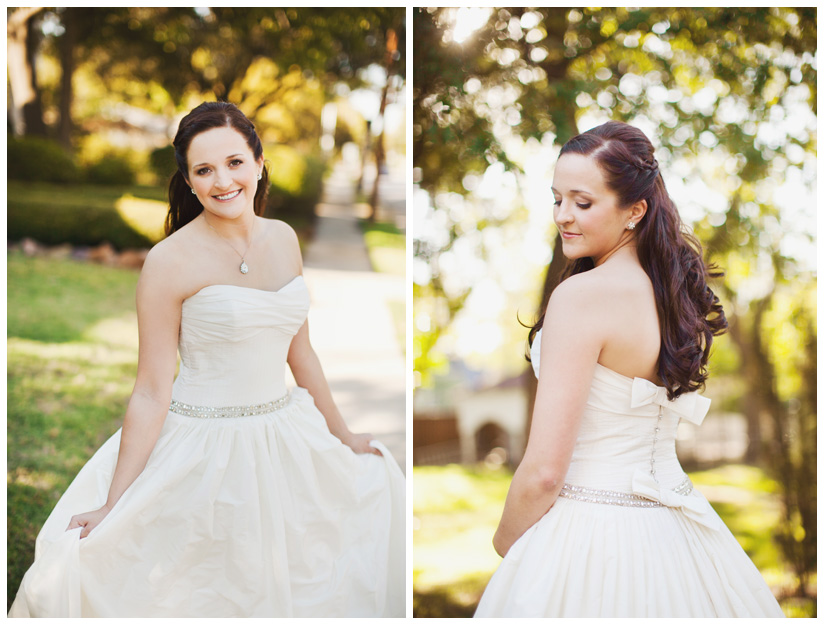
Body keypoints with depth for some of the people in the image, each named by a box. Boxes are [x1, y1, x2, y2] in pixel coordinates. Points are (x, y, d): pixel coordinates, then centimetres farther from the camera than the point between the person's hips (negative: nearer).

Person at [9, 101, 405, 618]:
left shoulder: (283, 238, 2)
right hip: (206, 454, -6)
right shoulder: (171, 261, -15)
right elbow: (152, 393, -14)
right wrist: (111, 507, -15)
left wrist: (343, 436, 19)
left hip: (288, 440, 6)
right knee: (211, 594, 6)